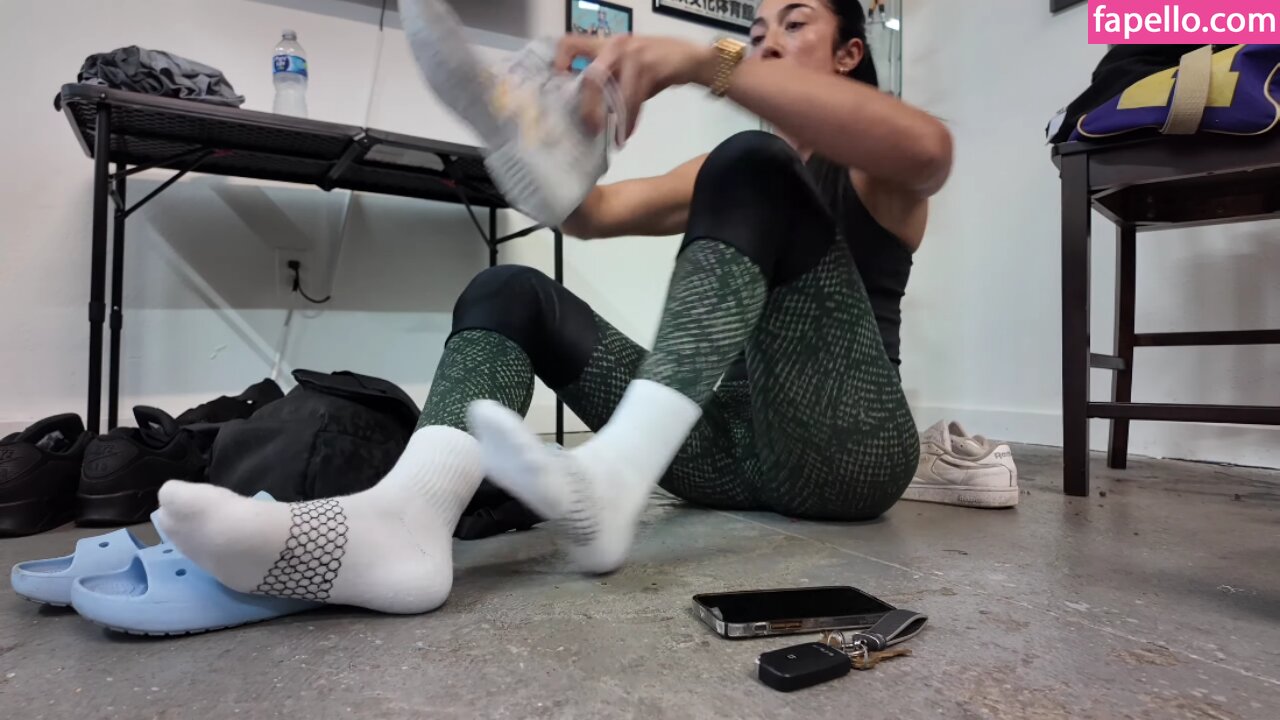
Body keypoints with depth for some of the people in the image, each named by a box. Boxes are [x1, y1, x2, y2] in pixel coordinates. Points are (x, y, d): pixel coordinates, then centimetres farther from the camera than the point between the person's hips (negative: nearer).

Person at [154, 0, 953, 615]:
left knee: (752, 169, -22)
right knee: (510, 293, -10)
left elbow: (928, 148, -20)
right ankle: (405, 517, -38)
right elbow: (591, 210, 9)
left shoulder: (877, 172, 8)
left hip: (844, 447, -4)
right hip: (734, 446, 4)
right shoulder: (725, 174, 23)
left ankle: (616, 478, -40)